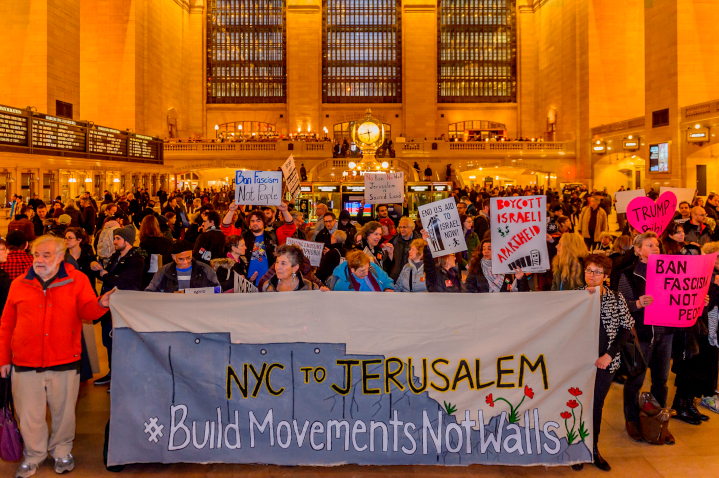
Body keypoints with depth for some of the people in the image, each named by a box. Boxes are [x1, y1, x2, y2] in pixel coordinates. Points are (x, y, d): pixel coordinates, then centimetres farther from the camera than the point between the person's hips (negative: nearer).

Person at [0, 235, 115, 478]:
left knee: (63, 411, 11)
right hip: (25, 363, 2)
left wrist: (101, 304, -32)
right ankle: (33, 456, 34)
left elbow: (86, 310, -9)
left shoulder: (77, 280, -1)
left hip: (64, 361, -1)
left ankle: (61, 451, 34)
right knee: (29, 414, 12)